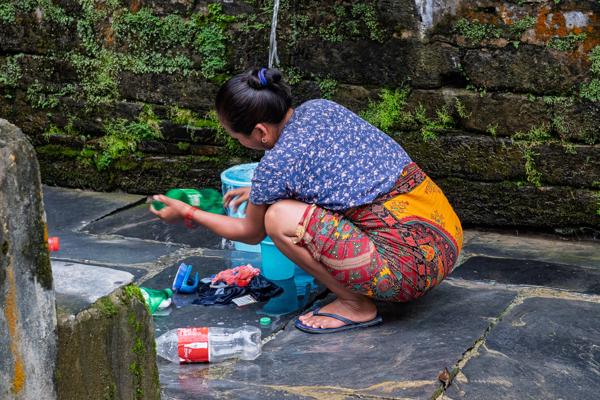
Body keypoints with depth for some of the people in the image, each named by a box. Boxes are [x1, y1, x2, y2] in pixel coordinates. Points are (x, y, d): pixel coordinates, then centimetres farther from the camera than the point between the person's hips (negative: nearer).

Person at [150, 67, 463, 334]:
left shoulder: (276, 163, -13)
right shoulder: (319, 108, 7)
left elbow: (251, 233, 8)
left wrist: (187, 213, 22)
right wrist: (258, 191, 35)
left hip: (413, 264, -9)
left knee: (279, 218, -12)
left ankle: (356, 305, 1)